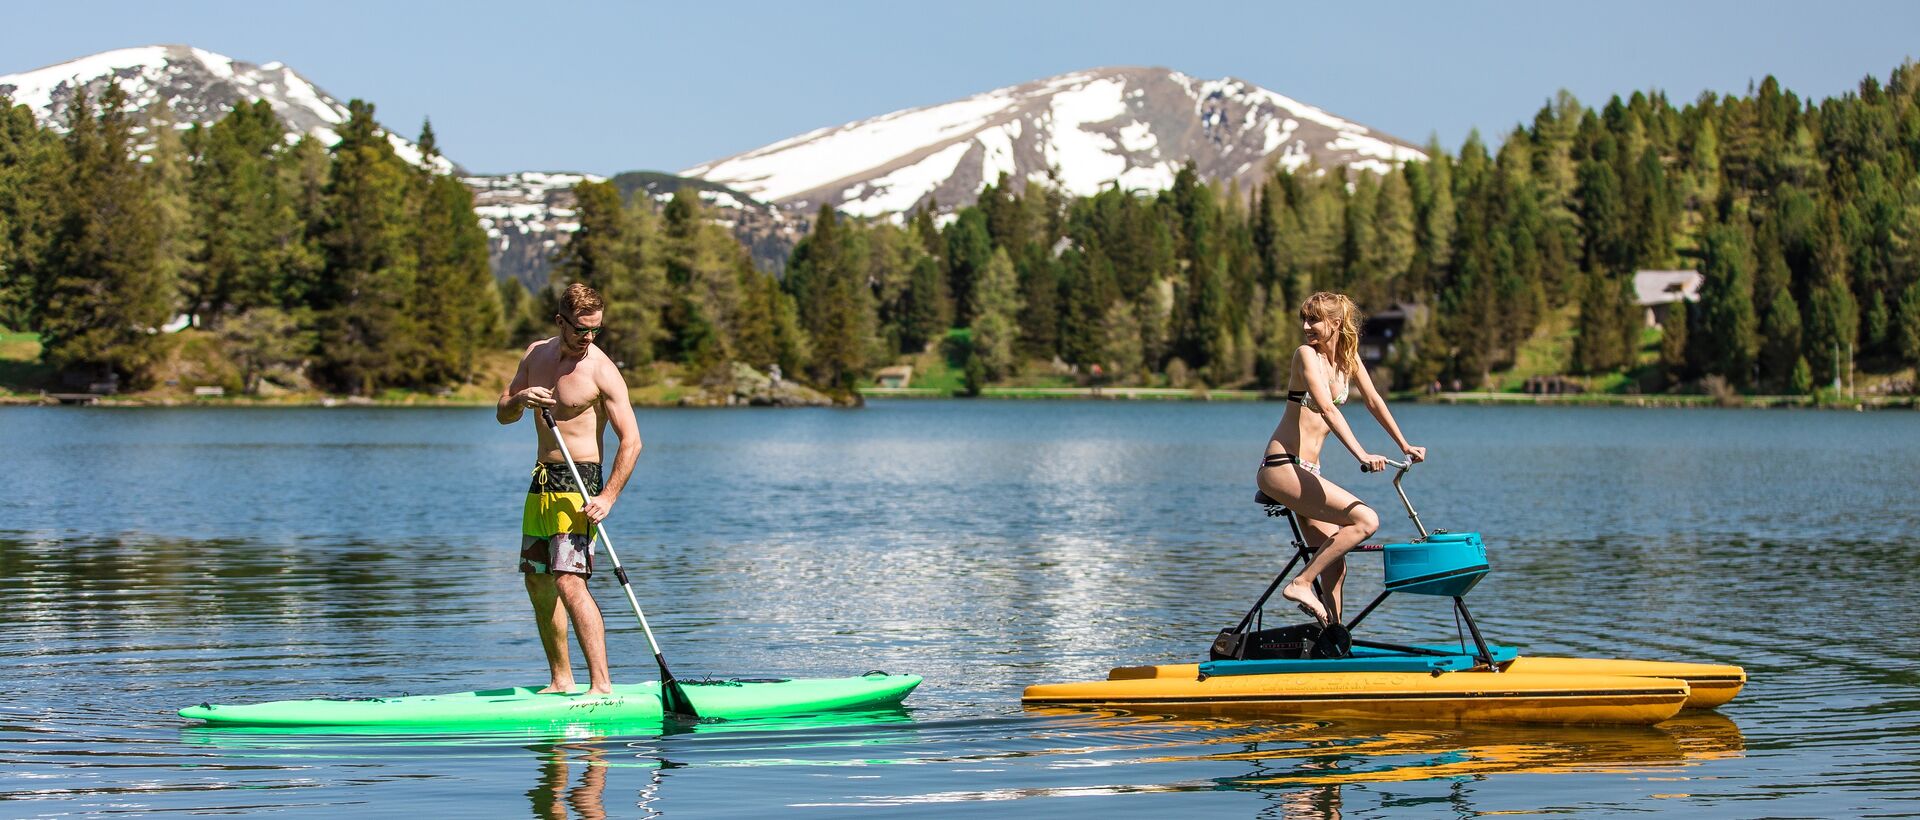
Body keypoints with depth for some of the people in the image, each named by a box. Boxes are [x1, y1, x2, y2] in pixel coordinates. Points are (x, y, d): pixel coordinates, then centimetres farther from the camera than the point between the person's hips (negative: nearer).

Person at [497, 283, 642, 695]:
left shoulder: (601, 371, -13)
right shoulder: (537, 354, 8)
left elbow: (631, 441, -16)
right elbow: (503, 414, 13)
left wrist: (607, 498, -25)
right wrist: (520, 399, -11)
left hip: (578, 483, -8)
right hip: (541, 481, 8)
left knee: (569, 582, -19)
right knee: (538, 583, 10)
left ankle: (602, 684, -21)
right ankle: (561, 681, 20)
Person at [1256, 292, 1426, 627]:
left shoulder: (1348, 358, 11)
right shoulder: (1306, 354, -12)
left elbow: (1374, 401, 22)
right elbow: (1327, 409, -25)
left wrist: (1405, 446, 23)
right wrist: (1362, 456, -35)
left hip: (1306, 472, 8)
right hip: (1281, 466, -8)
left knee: (1334, 566, 5)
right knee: (1365, 520, -21)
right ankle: (1300, 584, -17)